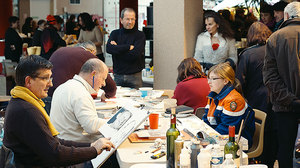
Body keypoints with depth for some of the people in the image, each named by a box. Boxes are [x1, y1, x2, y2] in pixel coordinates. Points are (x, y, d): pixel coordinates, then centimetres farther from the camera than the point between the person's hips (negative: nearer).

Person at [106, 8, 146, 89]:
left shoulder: (140, 35, -2)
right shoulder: (115, 33, 8)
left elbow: (135, 54, -15)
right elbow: (109, 48, -10)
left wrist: (117, 49, -8)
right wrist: (128, 47, -14)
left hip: (134, 76, -2)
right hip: (118, 75, 2)